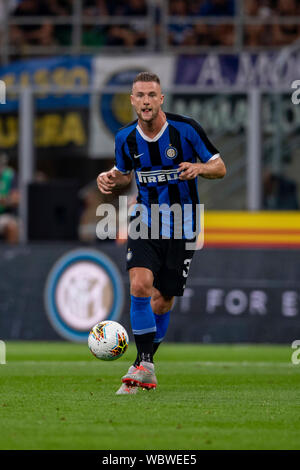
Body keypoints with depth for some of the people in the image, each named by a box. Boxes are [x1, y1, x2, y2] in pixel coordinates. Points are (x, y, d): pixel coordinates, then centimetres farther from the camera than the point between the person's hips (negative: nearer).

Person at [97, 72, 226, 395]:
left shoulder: (186, 129, -12)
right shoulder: (126, 138, -3)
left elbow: (220, 168, -4)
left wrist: (199, 168, -26)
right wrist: (111, 179, -6)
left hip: (181, 226, -1)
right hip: (145, 220, 1)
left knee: (162, 302, 4)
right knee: (140, 284, -22)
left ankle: (145, 361, 26)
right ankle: (144, 366, -16)